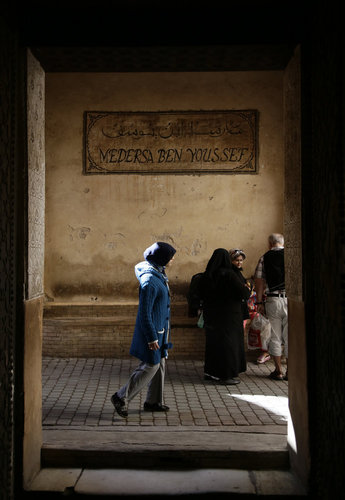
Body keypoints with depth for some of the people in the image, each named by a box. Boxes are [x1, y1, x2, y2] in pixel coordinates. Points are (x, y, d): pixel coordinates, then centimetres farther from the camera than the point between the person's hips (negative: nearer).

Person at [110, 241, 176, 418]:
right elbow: (145, 312, -23)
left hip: (159, 329, 10)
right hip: (151, 330, -10)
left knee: (159, 364, 15)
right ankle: (121, 397, 4)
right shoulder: (149, 281, -23)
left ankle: (154, 402, 25)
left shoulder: (158, 275, 9)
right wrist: (151, 338, -22)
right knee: (150, 366, -5)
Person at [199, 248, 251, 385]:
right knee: (228, 341, 3)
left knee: (213, 341, 17)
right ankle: (227, 375, 8)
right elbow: (244, 293, -16)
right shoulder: (229, 274, -18)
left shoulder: (207, 275, 0)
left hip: (210, 314, 6)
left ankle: (210, 372, 24)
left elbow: (201, 294, 9)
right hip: (228, 314, -6)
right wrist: (247, 288, 5)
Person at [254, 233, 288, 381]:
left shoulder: (264, 258, 4)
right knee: (289, 336, 7)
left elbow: (259, 280, 2)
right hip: (290, 299, 0)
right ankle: (289, 371, 10)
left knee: (275, 336, 9)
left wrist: (259, 302, 6)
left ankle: (278, 371, 12)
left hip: (272, 300, 0)